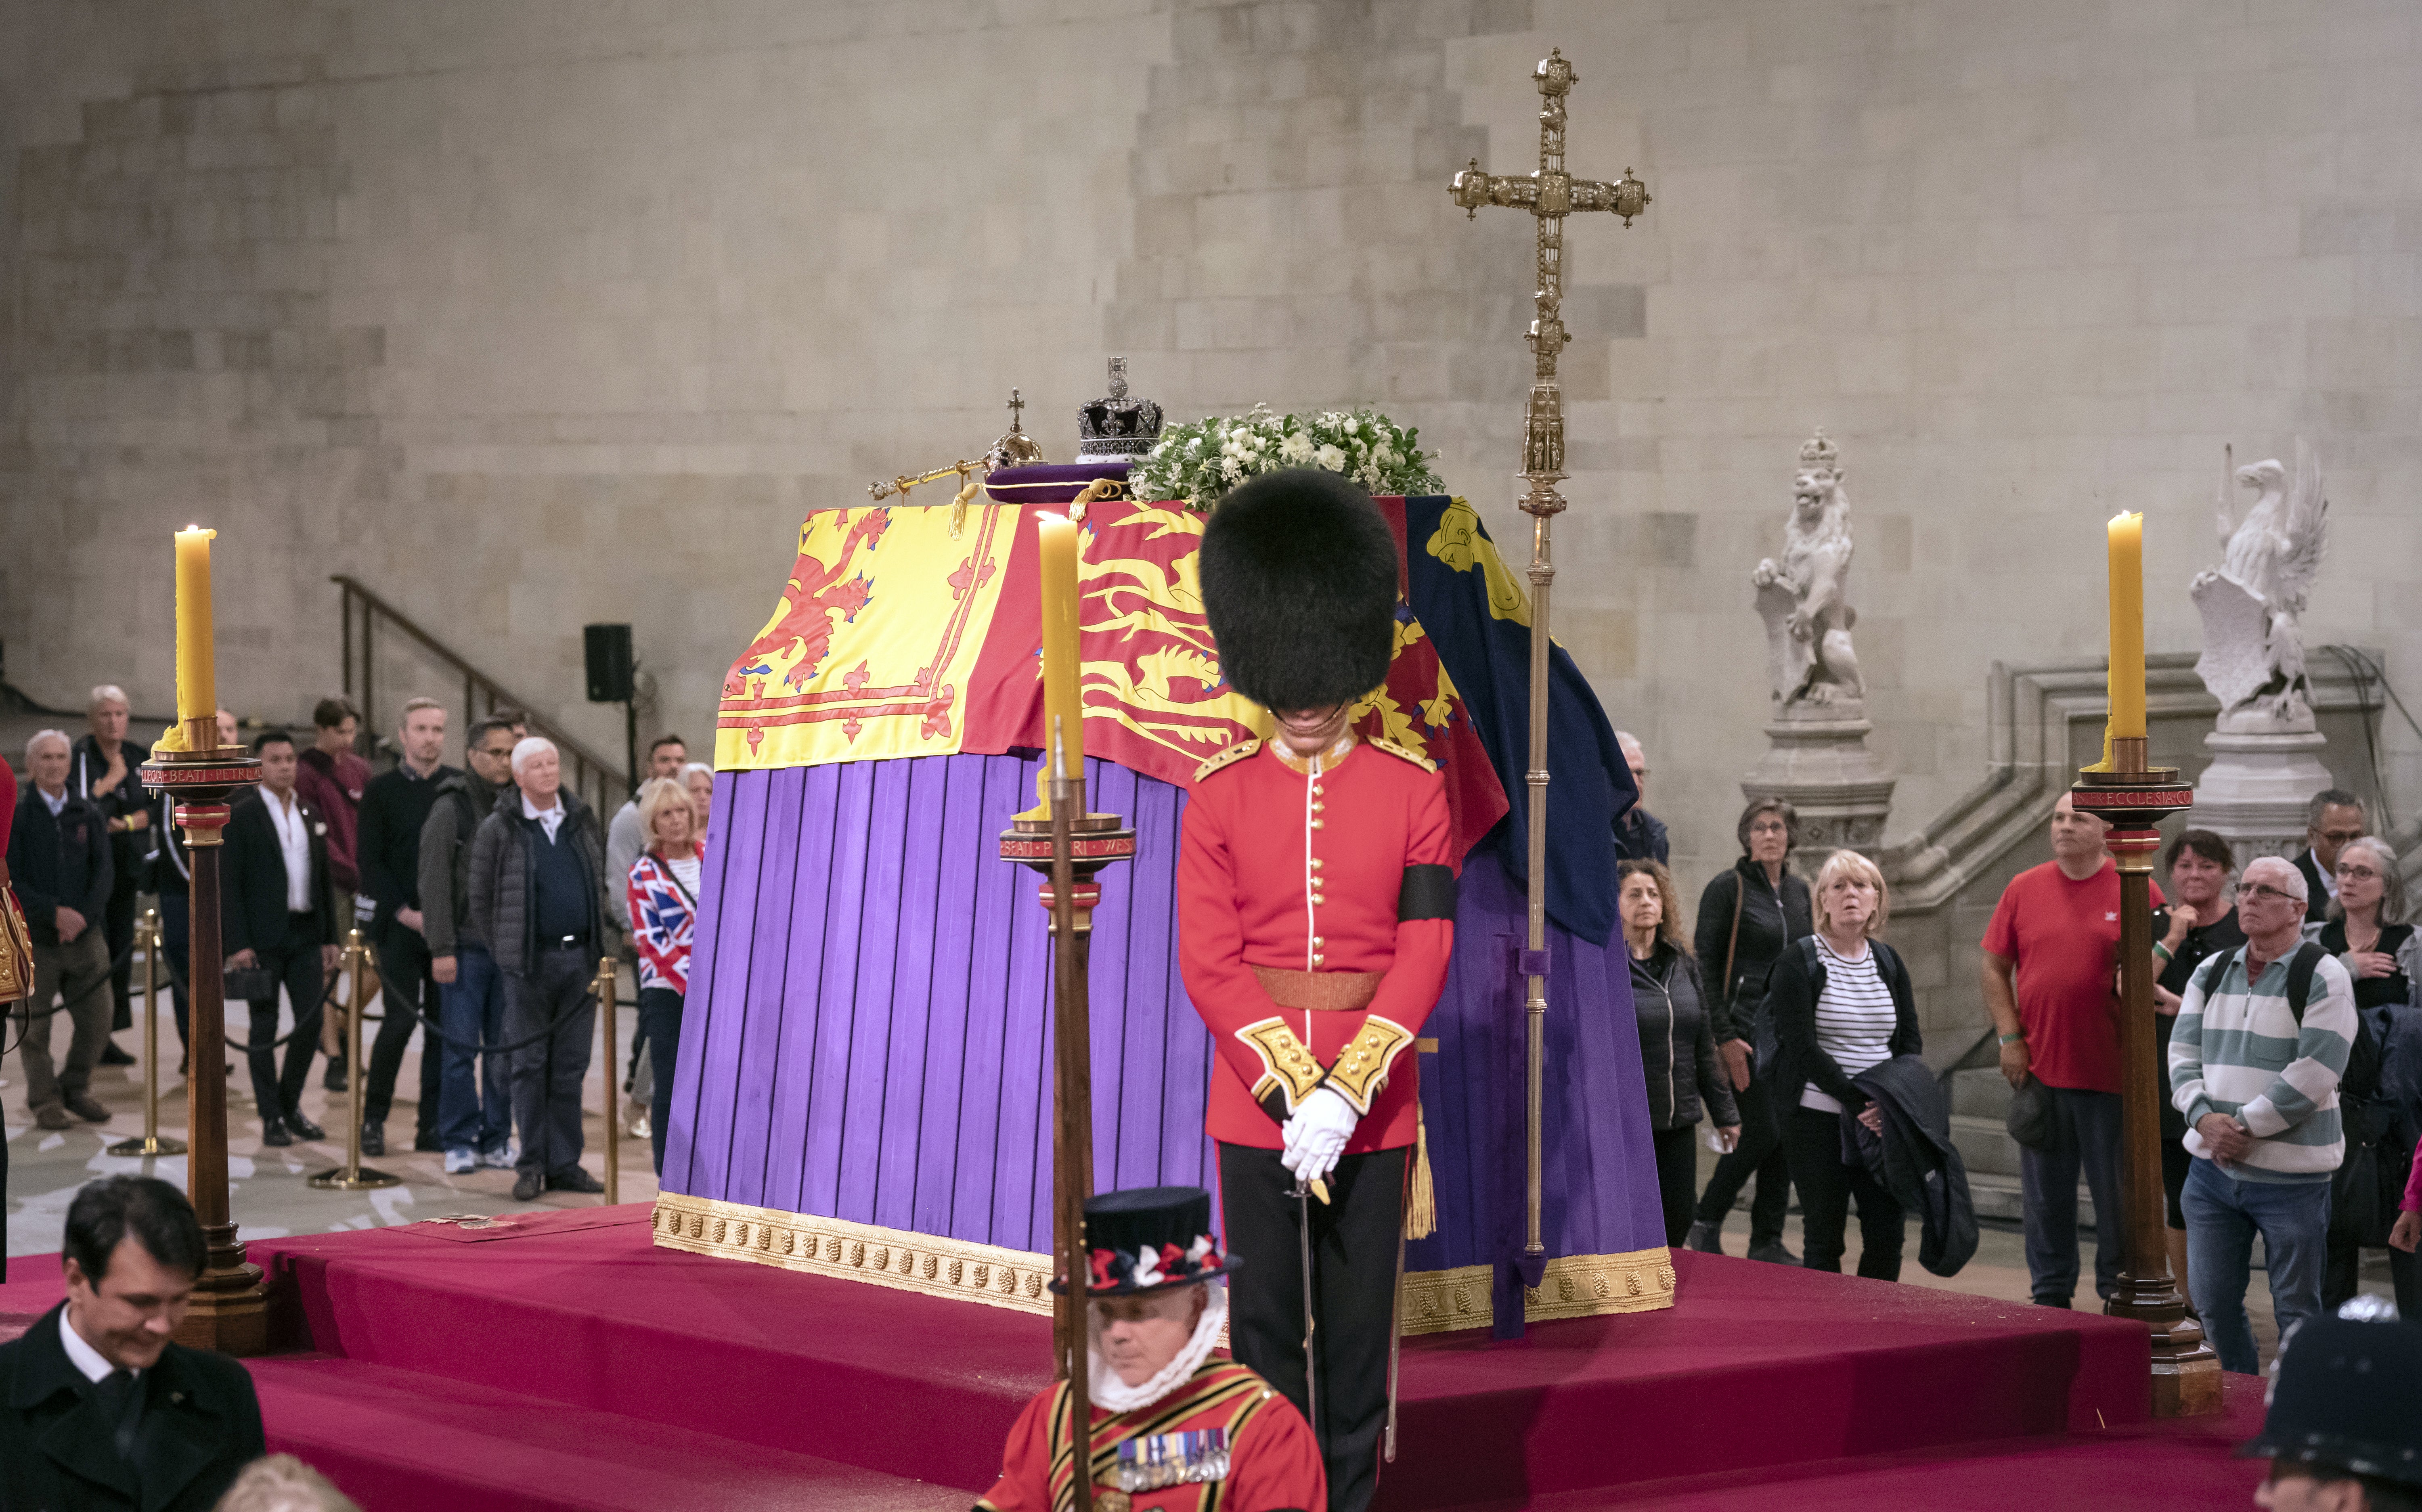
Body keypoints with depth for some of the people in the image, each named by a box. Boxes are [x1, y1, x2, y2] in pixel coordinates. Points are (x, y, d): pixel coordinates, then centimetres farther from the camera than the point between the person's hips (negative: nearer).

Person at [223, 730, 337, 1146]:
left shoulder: (312, 814, 12)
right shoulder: (241, 816, -5)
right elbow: (229, 884, -9)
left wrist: (330, 937, 11)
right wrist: (237, 944, -15)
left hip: (306, 934, 5)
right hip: (263, 937, -5)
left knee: (311, 1020, 3)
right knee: (265, 1027, 1)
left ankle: (291, 1104, 20)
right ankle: (271, 1117, 7)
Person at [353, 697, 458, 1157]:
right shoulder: (382, 790, 1)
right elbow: (370, 861, -1)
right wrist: (404, 912, -9)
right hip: (399, 925, -2)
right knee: (401, 1020, -9)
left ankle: (432, 1124, 8)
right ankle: (373, 1119, 4)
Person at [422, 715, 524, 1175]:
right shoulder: (451, 809, -4)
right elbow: (435, 883, -6)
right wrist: (441, 949, -10)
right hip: (466, 945, -4)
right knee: (460, 1046, -2)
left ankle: (496, 1140, 13)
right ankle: (458, 1142, 4)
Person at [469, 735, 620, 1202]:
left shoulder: (582, 820, 10)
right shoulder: (498, 830, -2)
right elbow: (482, 899, 3)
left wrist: (603, 943, 12)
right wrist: (506, 953, 3)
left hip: (580, 957, 4)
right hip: (531, 962, -3)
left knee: (571, 1066, 6)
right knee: (530, 1065, 0)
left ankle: (565, 1164, 11)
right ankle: (532, 1165, 5)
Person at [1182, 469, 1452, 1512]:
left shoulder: (1412, 792, 0)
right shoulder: (1222, 795, 0)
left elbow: (1424, 955, -6)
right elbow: (1209, 962, -5)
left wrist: (1347, 1092, -16)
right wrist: (1293, 1089, -15)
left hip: (1374, 1095, 0)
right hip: (1254, 1094, 0)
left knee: (1360, 1326, 6)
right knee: (1266, 1322, 6)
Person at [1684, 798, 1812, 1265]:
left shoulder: (1798, 891, 13)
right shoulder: (1727, 889, -6)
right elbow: (1705, 966, -9)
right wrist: (1725, 1037, -15)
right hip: (1746, 1029, -6)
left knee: (1787, 1137, 3)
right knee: (1762, 1131, -12)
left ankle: (1768, 1242, 10)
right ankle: (1706, 1225, 5)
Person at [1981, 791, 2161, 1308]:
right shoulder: (2024, 890, 7)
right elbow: (1995, 968, 10)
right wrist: (2010, 1037, 1)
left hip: (2112, 1072, -3)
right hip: (2039, 1068, 3)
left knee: (2117, 1194, 4)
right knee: (2045, 1194, 9)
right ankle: (2050, 1296, 18)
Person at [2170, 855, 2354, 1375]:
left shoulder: (2323, 977, -7)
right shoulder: (2212, 972, 12)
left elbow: (2313, 1074, -15)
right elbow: (2183, 1051, 7)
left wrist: (2244, 1127, -15)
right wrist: (2205, 1117, -11)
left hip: (2290, 1174, -6)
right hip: (2212, 1165, 6)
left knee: (2296, 1312, 2)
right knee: (2213, 1305, 9)